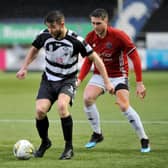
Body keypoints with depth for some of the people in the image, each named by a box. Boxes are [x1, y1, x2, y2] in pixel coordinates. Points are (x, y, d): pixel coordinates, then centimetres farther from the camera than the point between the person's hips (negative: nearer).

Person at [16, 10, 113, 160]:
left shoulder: (75, 40, -19)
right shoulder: (44, 36, -9)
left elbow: (95, 58, -10)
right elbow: (34, 49, 14)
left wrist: (107, 82, -10)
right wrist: (24, 68, 6)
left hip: (67, 80, -3)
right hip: (48, 80, 4)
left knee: (62, 106, -31)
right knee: (40, 110, -17)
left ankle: (69, 147, -15)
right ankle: (45, 142, 13)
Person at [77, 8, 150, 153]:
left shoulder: (118, 35, -21)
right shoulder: (90, 38, -6)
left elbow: (135, 57, -17)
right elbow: (88, 60, 9)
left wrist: (140, 83, -19)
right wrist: (79, 79, -3)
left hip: (118, 75, -4)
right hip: (99, 74, 4)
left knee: (124, 106, -20)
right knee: (87, 98, -17)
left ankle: (144, 140, -5)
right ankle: (97, 134, 4)